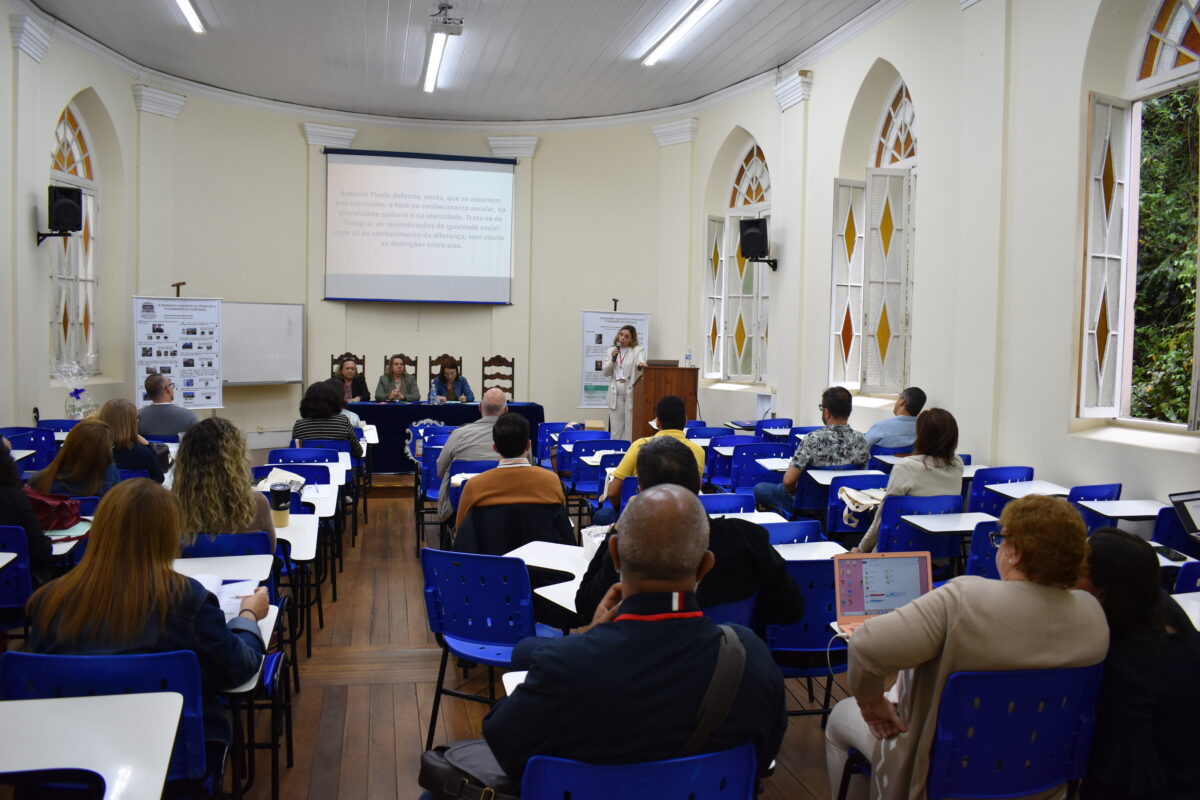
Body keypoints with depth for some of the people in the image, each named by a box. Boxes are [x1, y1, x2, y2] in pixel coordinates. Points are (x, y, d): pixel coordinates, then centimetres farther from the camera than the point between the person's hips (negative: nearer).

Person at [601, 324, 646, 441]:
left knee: (631, 426, -5)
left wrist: (640, 364, -42)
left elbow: (641, 361, -18)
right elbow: (605, 372, 10)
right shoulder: (611, 350, 13)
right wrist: (613, 359, -6)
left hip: (632, 393, -3)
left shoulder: (638, 350, 3)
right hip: (615, 394, 3)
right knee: (616, 427, 4)